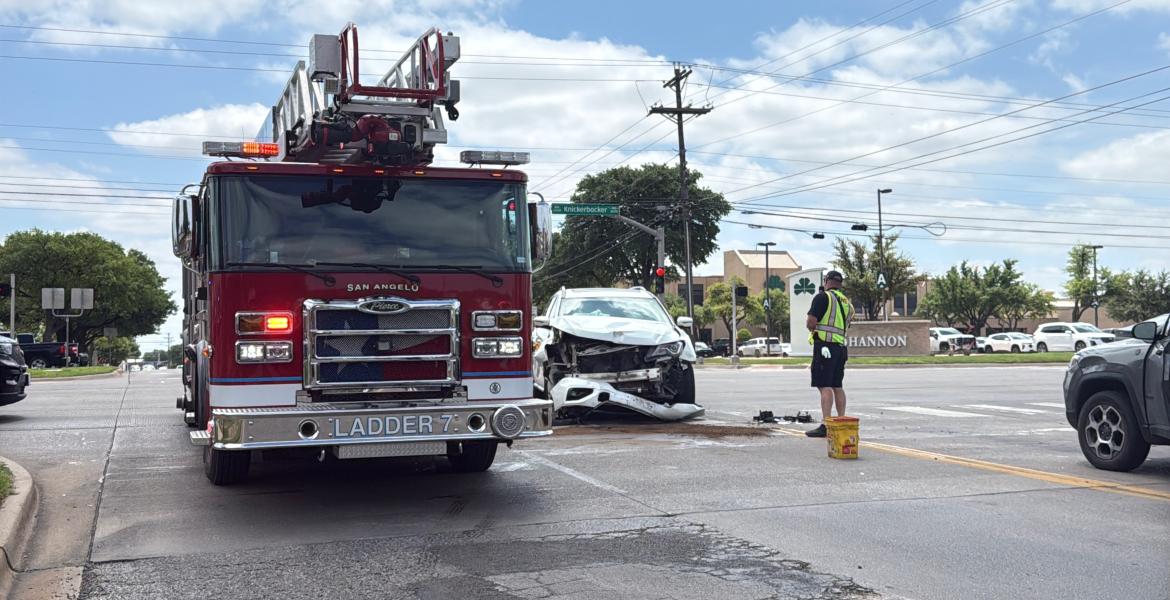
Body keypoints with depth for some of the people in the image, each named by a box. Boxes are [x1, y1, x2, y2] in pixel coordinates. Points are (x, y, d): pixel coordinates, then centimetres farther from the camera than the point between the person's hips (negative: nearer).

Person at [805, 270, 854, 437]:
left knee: (825, 386, -11)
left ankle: (826, 425, -15)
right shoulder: (847, 302, 18)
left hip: (824, 345, -8)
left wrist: (812, 327, 7)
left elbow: (810, 322, -14)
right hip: (841, 346, 8)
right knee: (837, 386, 14)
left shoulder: (823, 297, -6)